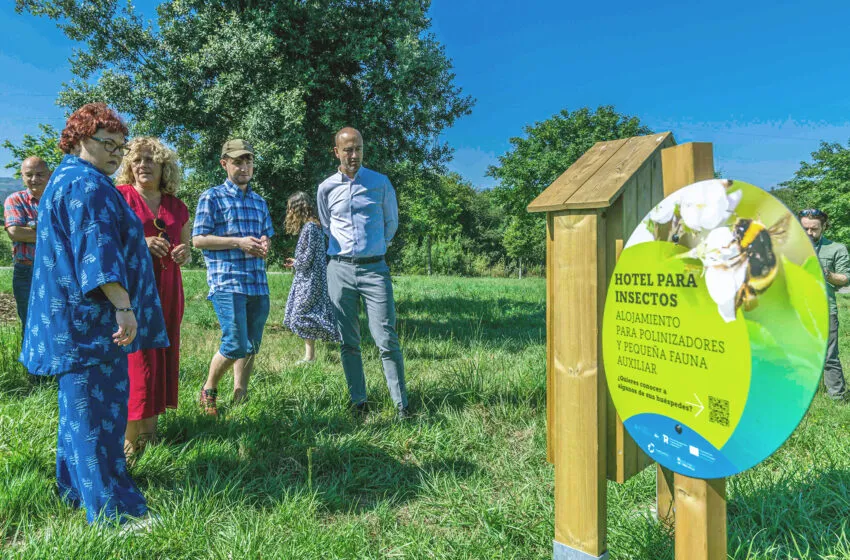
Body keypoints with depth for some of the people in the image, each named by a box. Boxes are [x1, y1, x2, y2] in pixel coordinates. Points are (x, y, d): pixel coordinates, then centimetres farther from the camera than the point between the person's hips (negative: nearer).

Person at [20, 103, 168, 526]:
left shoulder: (67, 179, 21)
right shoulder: (87, 184, -15)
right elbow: (97, 252, -24)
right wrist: (123, 307, -27)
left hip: (75, 317, 11)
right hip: (90, 316, -11)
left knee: (80, 403, 18)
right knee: (97, 406, -6)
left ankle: (76, 488, 31)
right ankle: (110, 507, 3)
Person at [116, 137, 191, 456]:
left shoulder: (176, 207, 15)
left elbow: (185, 246, 24)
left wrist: (185, 255, 1)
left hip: (167, 291, 5)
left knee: (162, 357, 6)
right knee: (135, 358, -9)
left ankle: (151, 428, 17)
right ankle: (131, 438, -1)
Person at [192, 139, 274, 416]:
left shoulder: (259, 201, 19)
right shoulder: (212, 197, 1)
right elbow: (198, 239, -5)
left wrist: (263, 245, -1)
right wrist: (239, 242, -14)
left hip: (258, 283, 6)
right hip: (227, 282, -6)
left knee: (251, 347, 9)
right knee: (236, 344, -10)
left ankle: (240, 399, 23)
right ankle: (208, 390, 16)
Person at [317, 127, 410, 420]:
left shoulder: (380, 182, 3)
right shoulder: (326, 188, 7)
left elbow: (391, 223, 15)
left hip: (374, 268, -2)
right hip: (340, 269, 2)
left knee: (386, 340, -7)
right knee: (348, 342, 6)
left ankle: (401, 405, 0)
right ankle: (358, 402, 16)